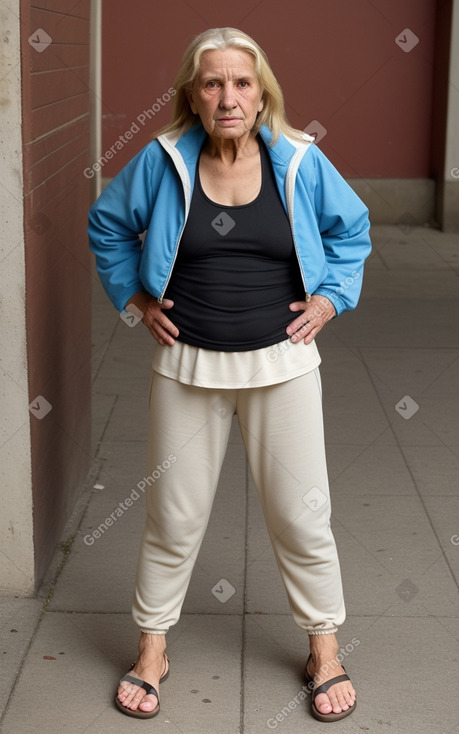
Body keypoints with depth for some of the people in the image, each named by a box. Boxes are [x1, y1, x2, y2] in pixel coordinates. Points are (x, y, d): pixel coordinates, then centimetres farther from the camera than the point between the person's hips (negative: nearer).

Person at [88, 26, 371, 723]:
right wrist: (135, 297, 5)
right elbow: (108, 226, 11)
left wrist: (329, 298, 2)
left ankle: (325, 650, 27)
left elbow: (352, 228, 12)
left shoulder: (301, 162, -4)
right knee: (174, 516, 9)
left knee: (301, 516, 7)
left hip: (282, 364, 0)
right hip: (187, 367, 0)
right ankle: (152, 648, 29)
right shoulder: (161, 162, -5)